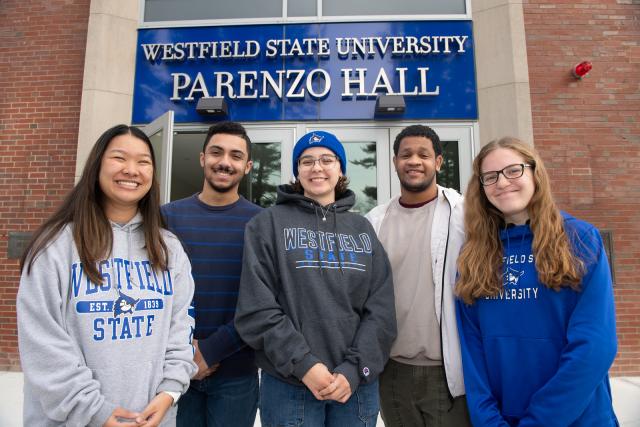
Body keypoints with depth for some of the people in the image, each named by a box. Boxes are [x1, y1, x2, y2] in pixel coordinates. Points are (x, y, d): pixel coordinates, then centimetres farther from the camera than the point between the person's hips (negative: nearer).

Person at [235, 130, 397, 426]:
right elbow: (256, 308, -8)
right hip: (289, 384, -2)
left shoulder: (362, 229, 8)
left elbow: (381, 309, 1)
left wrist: (354, 368, -11)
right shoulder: (268, 223, -1)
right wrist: (303, 364, -15)